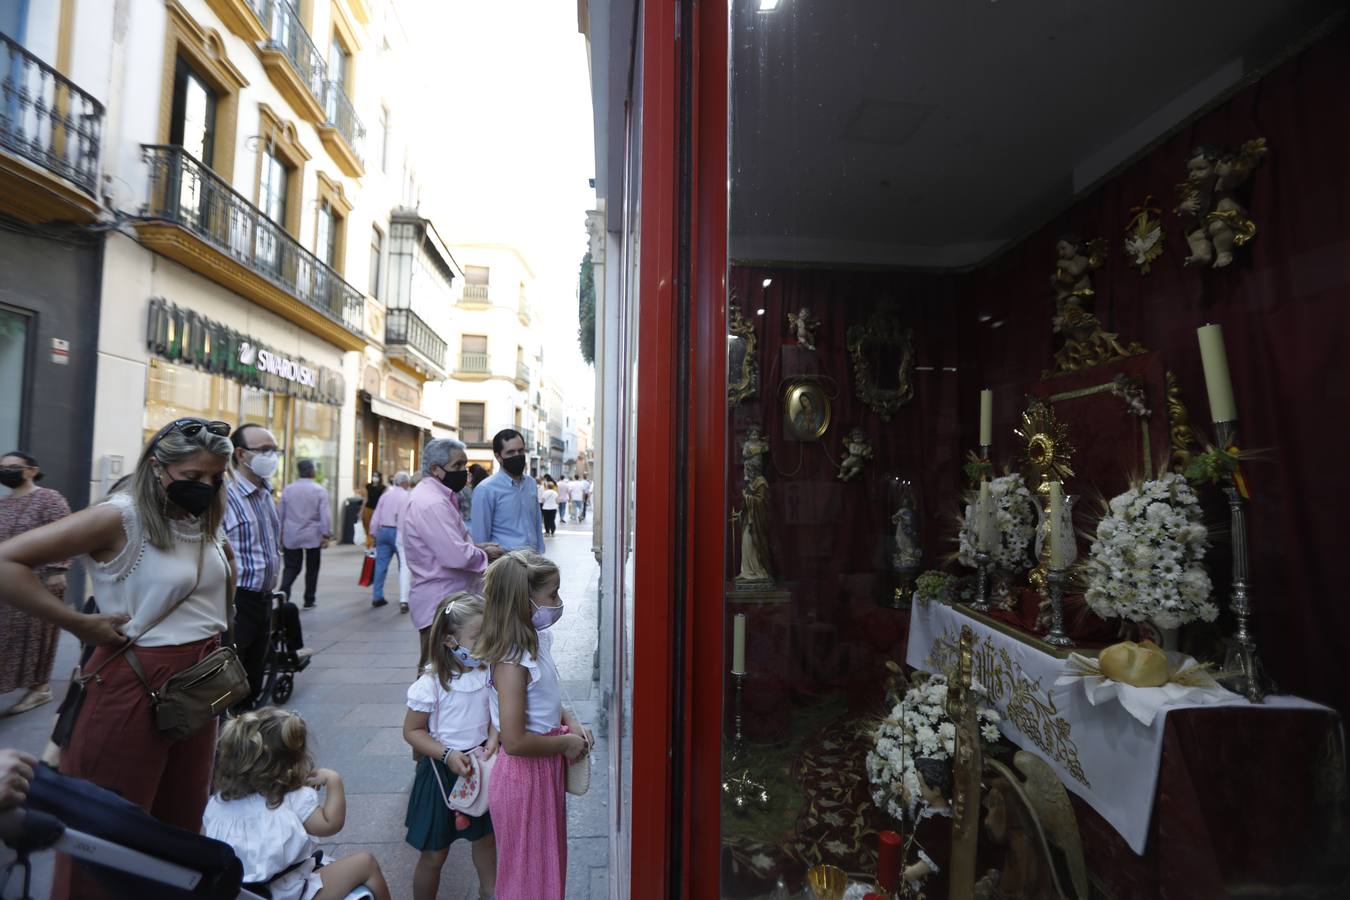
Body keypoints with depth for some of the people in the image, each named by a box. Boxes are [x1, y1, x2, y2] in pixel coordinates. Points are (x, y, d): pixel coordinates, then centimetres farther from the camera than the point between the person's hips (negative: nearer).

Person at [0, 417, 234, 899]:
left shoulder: (205, 520, 3)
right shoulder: (120, 517, -18)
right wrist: (79, 623, -20)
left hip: (199, 678, 7)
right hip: (135, 681, -7)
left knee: (183, 809, 22)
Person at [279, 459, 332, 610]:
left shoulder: (288, 489, 2)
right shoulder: (319, 490, -7)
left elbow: (281, 514, 8)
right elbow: (325, 514, -13)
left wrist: (280, 535, 16)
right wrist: (326, 535, -9)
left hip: (291, 537, 2)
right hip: (313, 537, -2)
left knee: (291, 568, 9)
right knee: (312, 569, 10)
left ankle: (283, 594, -12)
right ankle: (309, 600, 17)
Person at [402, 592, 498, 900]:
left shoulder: (489, 673, -11)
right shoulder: (431, 684, -24)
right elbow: (412, 731, -15)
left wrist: (493, 739, -16)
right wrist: (447, 755, -23)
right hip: (443, 771, -5)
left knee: (485, 837, 25)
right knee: (434, 854, 13)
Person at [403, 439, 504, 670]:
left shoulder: (437, 497, 12)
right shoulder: (432, 503, -22)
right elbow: (456, 556, -29)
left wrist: (475, 546, 4)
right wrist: (485, 553, -10)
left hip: (449, 599, 11)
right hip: (440, 605, -10)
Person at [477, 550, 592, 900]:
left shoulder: (537, 639, -2)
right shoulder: (512, 661, -29)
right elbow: (514, 741, -29)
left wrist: (569, 721, -1)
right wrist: (565, 743, -17)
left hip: (547, 769, 8)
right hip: (523, 776, -8)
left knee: (549, 862, 26)